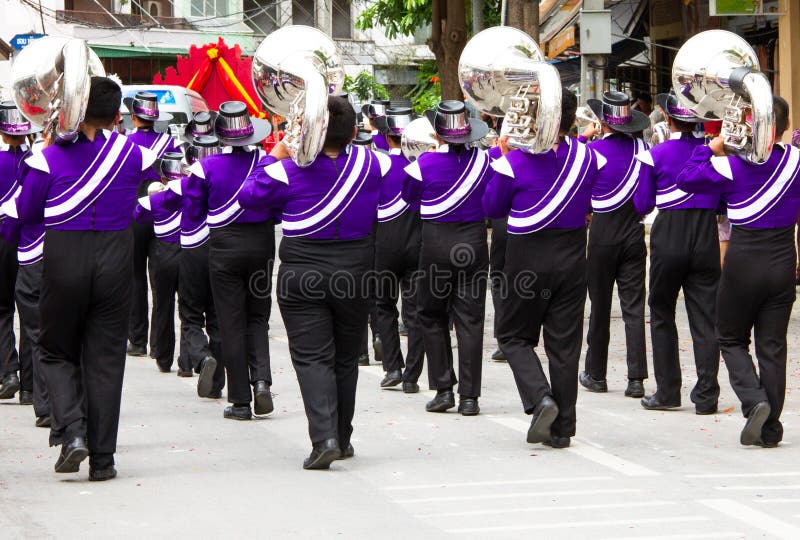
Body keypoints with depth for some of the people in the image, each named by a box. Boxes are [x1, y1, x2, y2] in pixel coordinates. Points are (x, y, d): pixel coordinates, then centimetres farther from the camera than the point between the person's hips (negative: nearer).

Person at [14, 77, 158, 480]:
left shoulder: (50, 156, -8)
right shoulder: (132, 153, -2)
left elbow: (26, 212, 1)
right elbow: (164, 161, 21)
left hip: (63, 255, -2)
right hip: (115, 257, 2)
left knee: (56, 352, 14)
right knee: (105, 357, 8)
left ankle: (70, 430, -8)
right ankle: (102, 458, 7)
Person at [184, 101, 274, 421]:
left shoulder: (205, 167, -10)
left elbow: (193, 214, -2)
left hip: (224, 247, -2)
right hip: (261, 245, 2)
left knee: (232, 324, 5)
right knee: (257, 316, 16)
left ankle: (240, 401, 6)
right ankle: (261, 379, -6)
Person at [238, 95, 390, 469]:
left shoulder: (289, 171, -13)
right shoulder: (370, 163, -5)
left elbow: (249, 196, 2)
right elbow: (389, 164, 20)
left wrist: (273, 157, 11)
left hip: (302, 276, -3)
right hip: (355, 272, 3)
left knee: (312, 357, -3)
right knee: (345, 358, 16)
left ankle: (324, 437, -21)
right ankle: (342, 439, 24)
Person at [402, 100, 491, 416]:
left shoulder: (425, 164, -11)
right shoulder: (482, 160, -5)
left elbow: (407, 196, 7)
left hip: (436, 245, -2)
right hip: (474, 242, 2)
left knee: (431, 316, 13)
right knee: (469, 320, 4)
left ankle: (443, 389, 8)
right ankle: (469, 396, 1)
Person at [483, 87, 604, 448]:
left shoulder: (516, 161, -15)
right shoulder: (586, 156, -3)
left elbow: (492, 208, 0)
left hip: (528, 260, -3)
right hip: (572, 259, 3)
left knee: (513, 336, 12)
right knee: (564, 343, 8)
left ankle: (540, 398, -11)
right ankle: (561, 428, 9)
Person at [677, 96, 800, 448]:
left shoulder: (733, 164, -10)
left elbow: (686, 180, -4)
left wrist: (711, 149, 5)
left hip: (743, 260, -3)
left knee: (731, 339, 12)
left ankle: (754, 400, -11)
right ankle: (769, 427, 7)